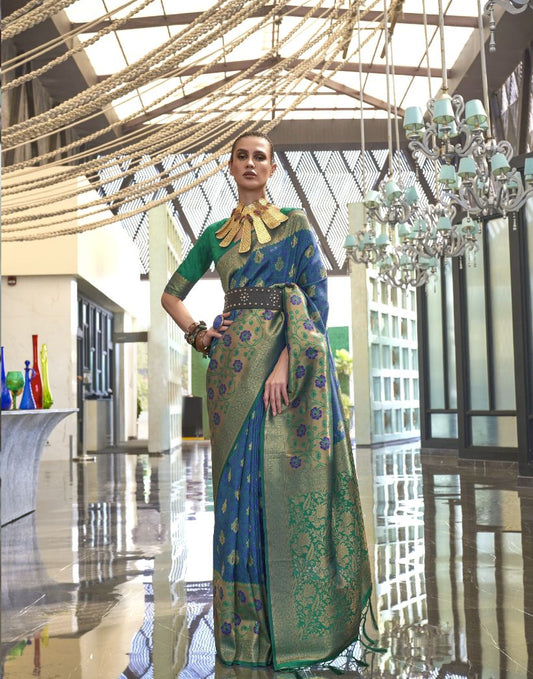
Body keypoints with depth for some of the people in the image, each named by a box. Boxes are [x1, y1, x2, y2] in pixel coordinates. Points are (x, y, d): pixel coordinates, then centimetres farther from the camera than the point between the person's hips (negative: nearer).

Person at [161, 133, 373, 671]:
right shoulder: (216, 235, 17)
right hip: (235, 363, 3)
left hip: (288, 360, -3)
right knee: (239, 483, 3)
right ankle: (245, 623, 12)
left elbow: (316, 298, -4)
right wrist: (196, 334, 5)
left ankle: (295, 621, 6)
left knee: (286, 479, -5)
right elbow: (172, 294, 24)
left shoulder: (295, 224, 6)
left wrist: (286, 362, -15)